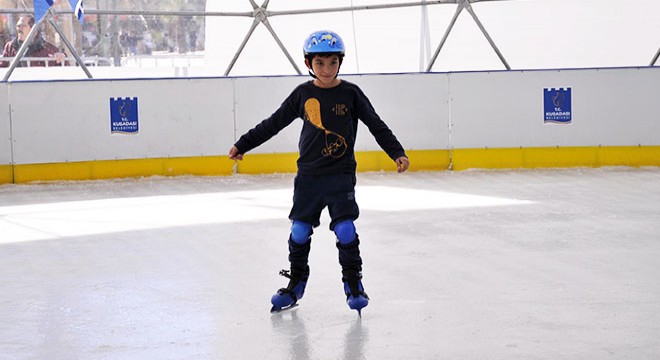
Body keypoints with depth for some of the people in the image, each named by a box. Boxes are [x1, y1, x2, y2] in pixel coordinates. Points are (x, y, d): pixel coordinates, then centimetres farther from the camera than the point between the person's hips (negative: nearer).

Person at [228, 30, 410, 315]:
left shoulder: (350, 93, -3)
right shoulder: (303, 94, 2)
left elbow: (376, 126, 2)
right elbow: (273, 124, 10)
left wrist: (397, 153, -6)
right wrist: (243, 145, 13)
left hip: (340, 176, -2)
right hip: (308, 175, 2)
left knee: (345, 230, -7)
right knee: (300, 231, 6)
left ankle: (353, 283, 6)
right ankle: (296, 283, 21)